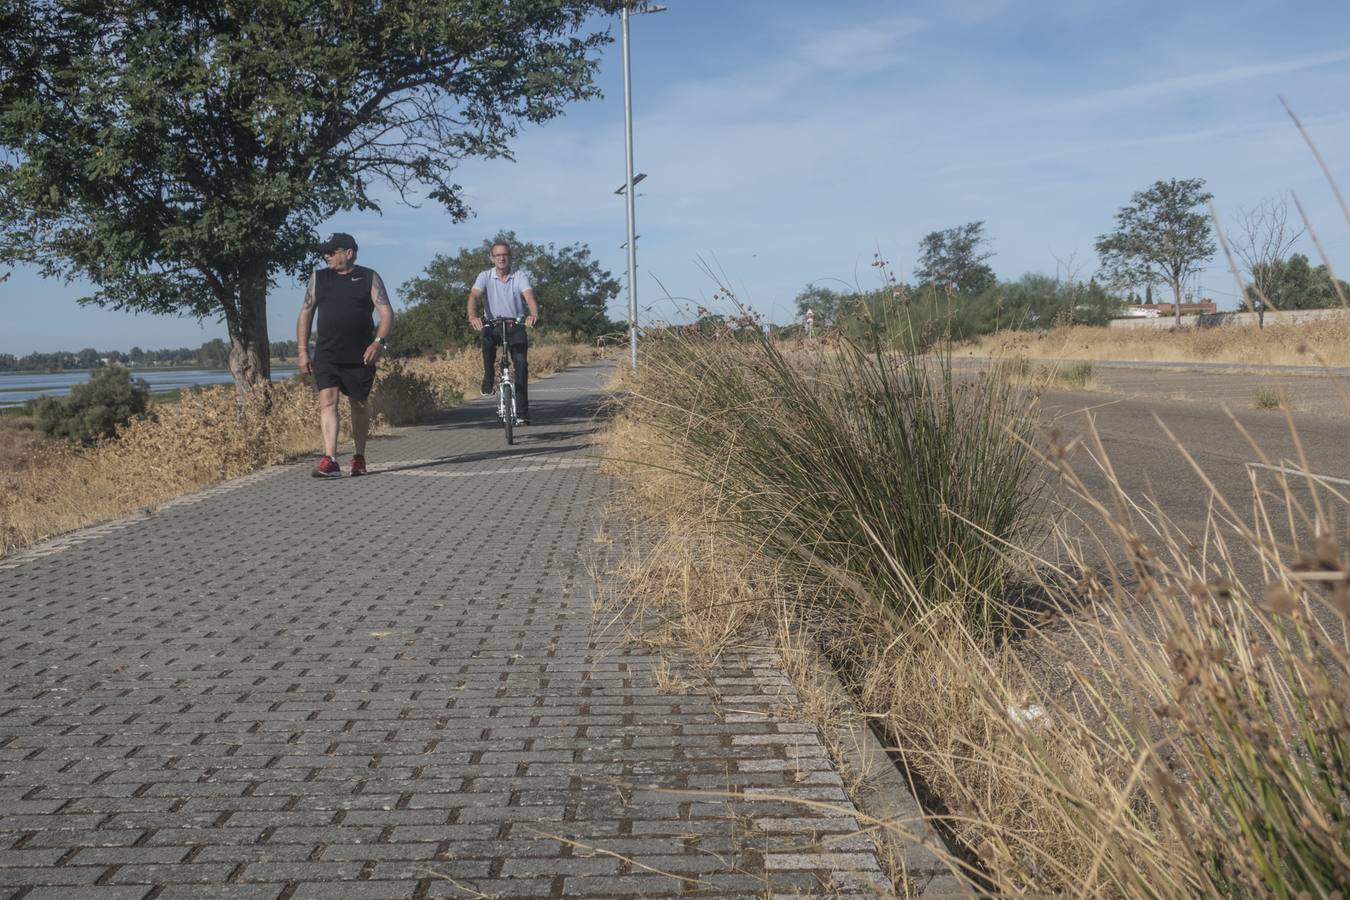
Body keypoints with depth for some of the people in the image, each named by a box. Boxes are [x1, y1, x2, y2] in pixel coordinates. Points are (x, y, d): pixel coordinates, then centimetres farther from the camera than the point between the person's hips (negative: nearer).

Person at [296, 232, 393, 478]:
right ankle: (330, 460, -21)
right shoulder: (318, 278, 10)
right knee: (327, 400, -14)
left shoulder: (369, 278, 3)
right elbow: (305, 314, 13)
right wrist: (303, 351, 6)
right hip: (326, 356, 1)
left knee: (360, 404, 10)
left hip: (360, 357, -1)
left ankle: (359, 457, 26)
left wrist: (379, 341, -20)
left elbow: (386, 313, -3)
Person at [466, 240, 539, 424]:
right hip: (493, 325, 0)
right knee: (487, 338, -34)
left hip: (516, 326, 0)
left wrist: (534, 314, -45)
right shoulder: (485, 276, -5)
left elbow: (529, 296, -22)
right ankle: (488, 379, -13)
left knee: (521, 364, -14)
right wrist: (472, 316, -41)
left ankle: (522, 412, -9)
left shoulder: (520, 276, -7)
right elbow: (474, 296, -19)